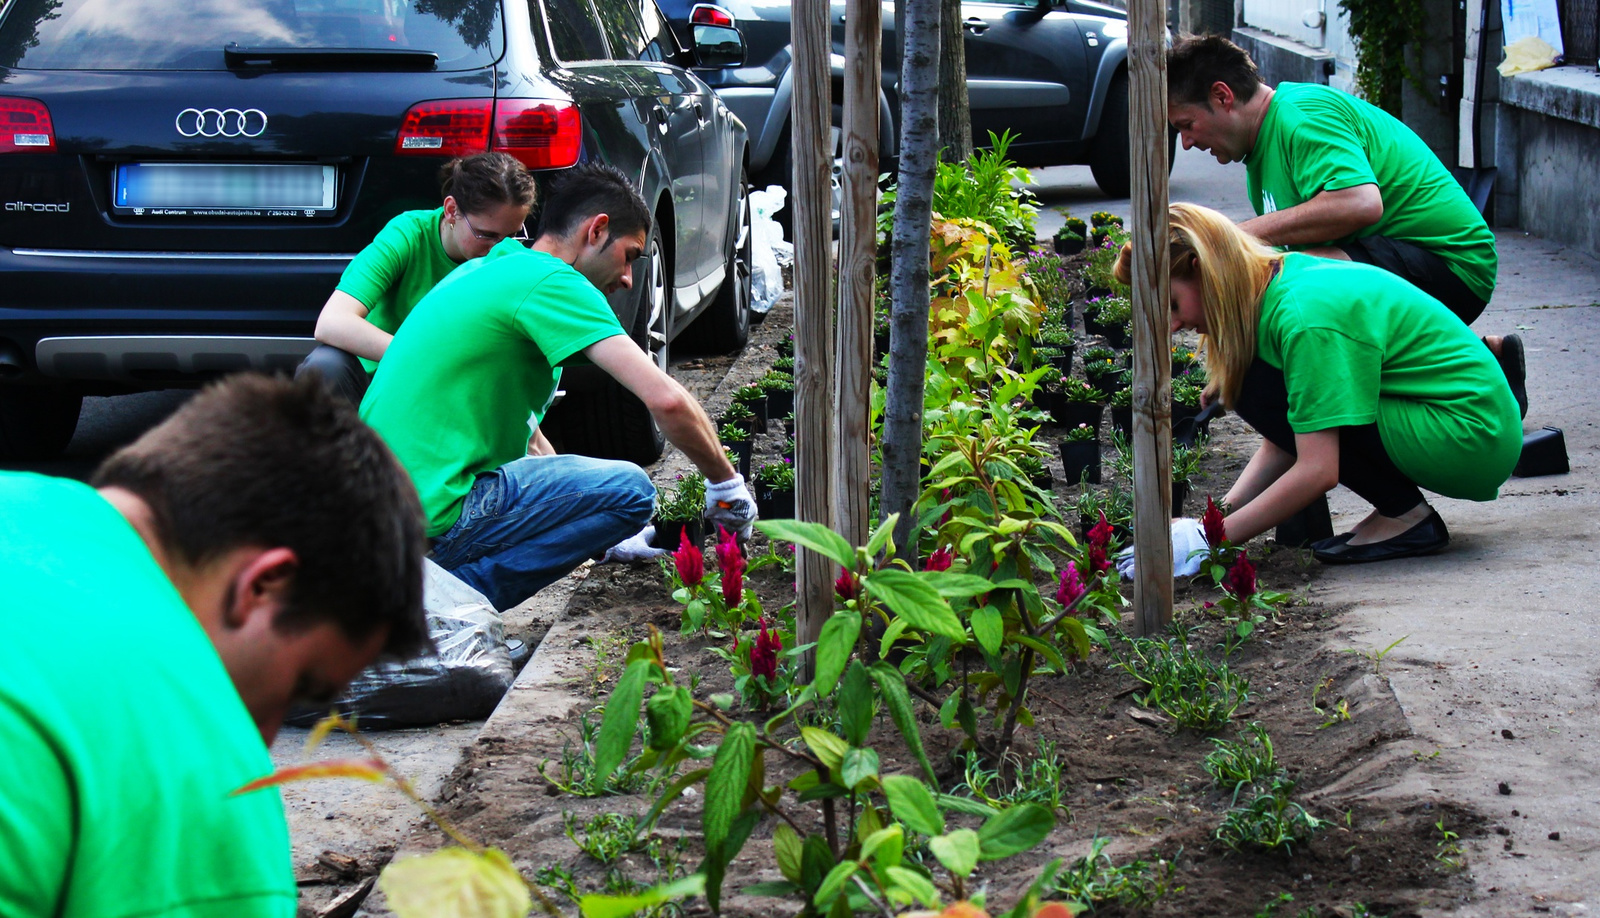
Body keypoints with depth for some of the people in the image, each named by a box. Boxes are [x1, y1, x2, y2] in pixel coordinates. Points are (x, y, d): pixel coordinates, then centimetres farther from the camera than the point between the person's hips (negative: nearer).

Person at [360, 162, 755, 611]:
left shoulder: (488, 269, 21)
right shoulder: (551, 281, -8)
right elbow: (665, 399, -17)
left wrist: (598, 531, 27)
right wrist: (725, 483, -2)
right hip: (430, 517, -10)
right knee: (631, 489, -8)